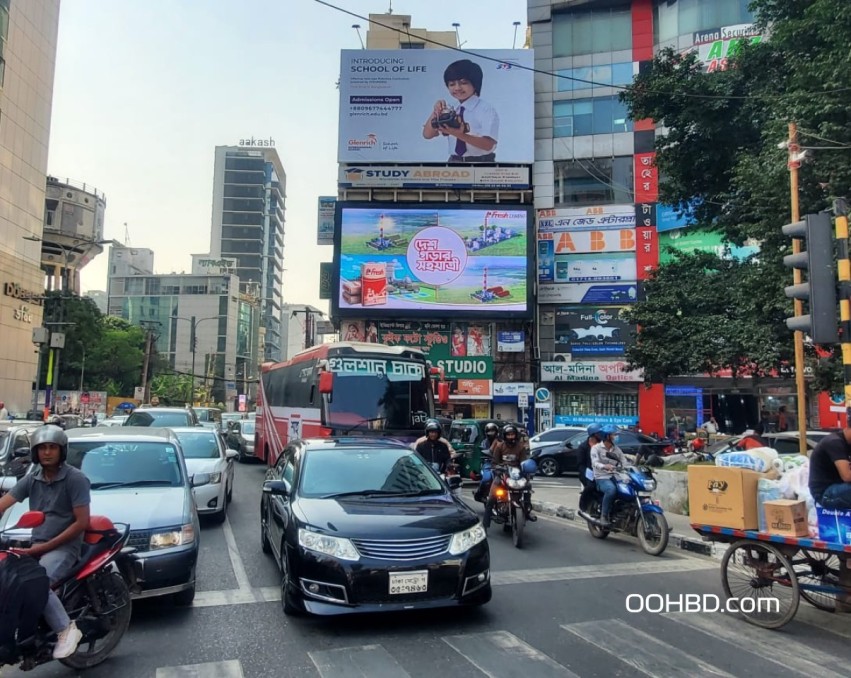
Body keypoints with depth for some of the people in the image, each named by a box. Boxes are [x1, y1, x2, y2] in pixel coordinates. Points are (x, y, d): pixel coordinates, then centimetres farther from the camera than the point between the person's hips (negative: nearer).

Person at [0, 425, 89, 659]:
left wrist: (47, 546, -15)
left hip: (64, 546, -7)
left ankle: (66, 629, -14)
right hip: (37, 546, 7)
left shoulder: (75, 478, -9)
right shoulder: (31, 479, 9)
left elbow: (82, 522, -12)